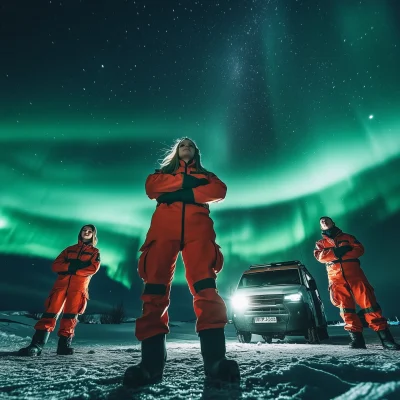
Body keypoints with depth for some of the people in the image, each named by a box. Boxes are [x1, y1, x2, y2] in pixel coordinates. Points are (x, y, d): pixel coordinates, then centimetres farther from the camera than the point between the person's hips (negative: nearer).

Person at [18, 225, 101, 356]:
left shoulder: (95, 252, 14)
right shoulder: (70, 249, 21)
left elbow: (94, 268, -4)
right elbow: (56, 265, 10)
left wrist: (76, 271, -12)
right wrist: (71, 266, -8)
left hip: (79, 286, -2)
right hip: (62, 283, 2)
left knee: (71, 315, -3)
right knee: (50, 312, -7)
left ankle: (64, 344, 5)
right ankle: (36, 345, -5)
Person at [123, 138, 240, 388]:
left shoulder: (205, 174, 32)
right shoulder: (164, 172, 32)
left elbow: (219, 191, 9)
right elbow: (151, 187, 9)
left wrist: (189, 194, -3)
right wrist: (184, 180, 2)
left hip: (197, 224, 0)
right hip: (164, 223, 1)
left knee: (205, 283, -18)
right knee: (156, 284, -15)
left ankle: (214, 357, -23)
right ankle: (151, 361, -18)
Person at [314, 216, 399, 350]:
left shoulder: (347, 237, 20)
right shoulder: (320, 243, 18)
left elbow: (359, 249, 4)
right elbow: (319, 256, -1)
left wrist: (343, 254, -11)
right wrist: (337, 252, -14)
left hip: (353, 271, 0)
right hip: (335, 276, 1)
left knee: (368, 301, -9)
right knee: (345, 305, -6)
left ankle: (385, 337, -5)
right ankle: (356, 337, -4)